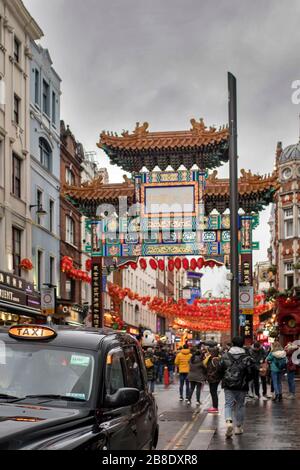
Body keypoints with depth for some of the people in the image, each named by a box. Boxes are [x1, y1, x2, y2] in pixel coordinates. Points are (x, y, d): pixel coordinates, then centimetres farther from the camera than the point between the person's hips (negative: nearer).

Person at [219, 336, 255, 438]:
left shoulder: (225, 356, -1)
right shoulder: (247, 357, -6)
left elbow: (220, 370, 3)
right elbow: (251, 372, -5)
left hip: (228, 385, 0)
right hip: (242, 386, 0)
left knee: (228, 405, 4)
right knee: (240, 405, 13)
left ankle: (228, 421, -23)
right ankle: (238, 427, 20)